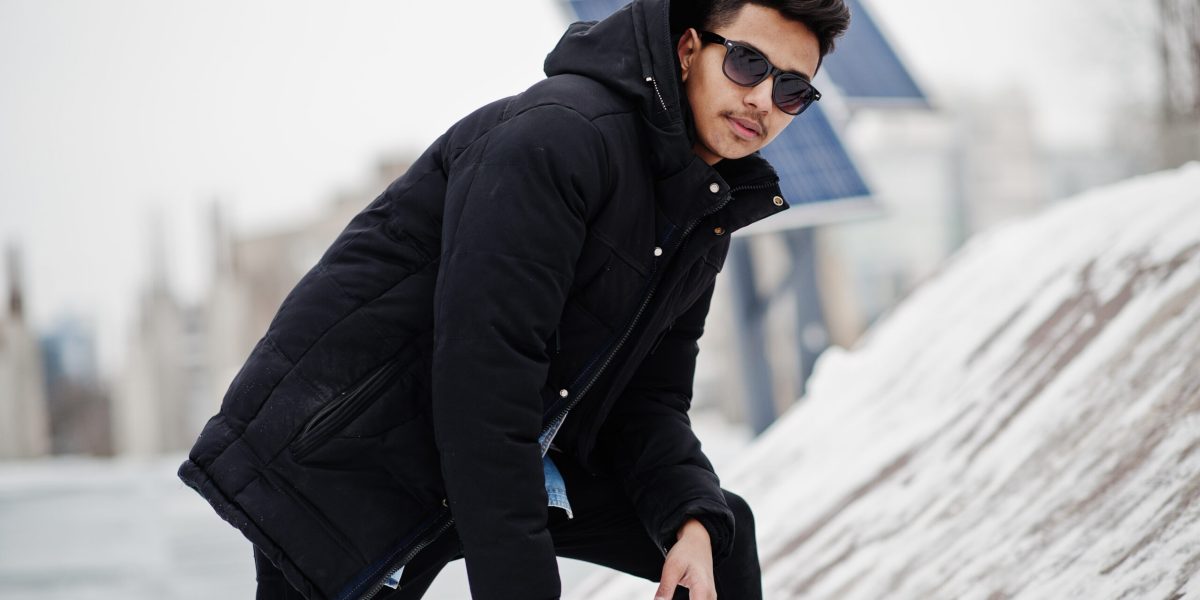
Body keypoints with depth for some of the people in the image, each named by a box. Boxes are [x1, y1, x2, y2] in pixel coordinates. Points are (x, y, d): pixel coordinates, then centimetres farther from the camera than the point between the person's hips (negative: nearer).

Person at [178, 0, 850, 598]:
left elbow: (647, 401, 8)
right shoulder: (558, 134, -23)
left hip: (510, 459, 9)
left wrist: (693, 518, -12)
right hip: (339, 463, -9)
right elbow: (483, 377, -29)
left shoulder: (706, 220, 6)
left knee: (718, 530, 7)